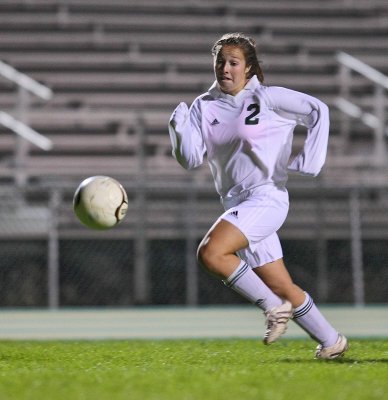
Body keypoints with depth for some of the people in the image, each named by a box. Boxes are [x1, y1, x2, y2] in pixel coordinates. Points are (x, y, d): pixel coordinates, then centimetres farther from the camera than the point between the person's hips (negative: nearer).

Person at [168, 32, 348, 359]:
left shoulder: (266, 97, -5)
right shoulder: (204, 107, 9)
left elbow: (318, 111, -4)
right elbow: (191, 159, 3)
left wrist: (309, 160, -11)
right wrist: (180, 127, -15)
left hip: (266, 198, -6)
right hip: (237, 206, 6)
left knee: (210, 253, -25)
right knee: (282, 287, 9)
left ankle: (275, 307, -12)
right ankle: (331, 341, 24)